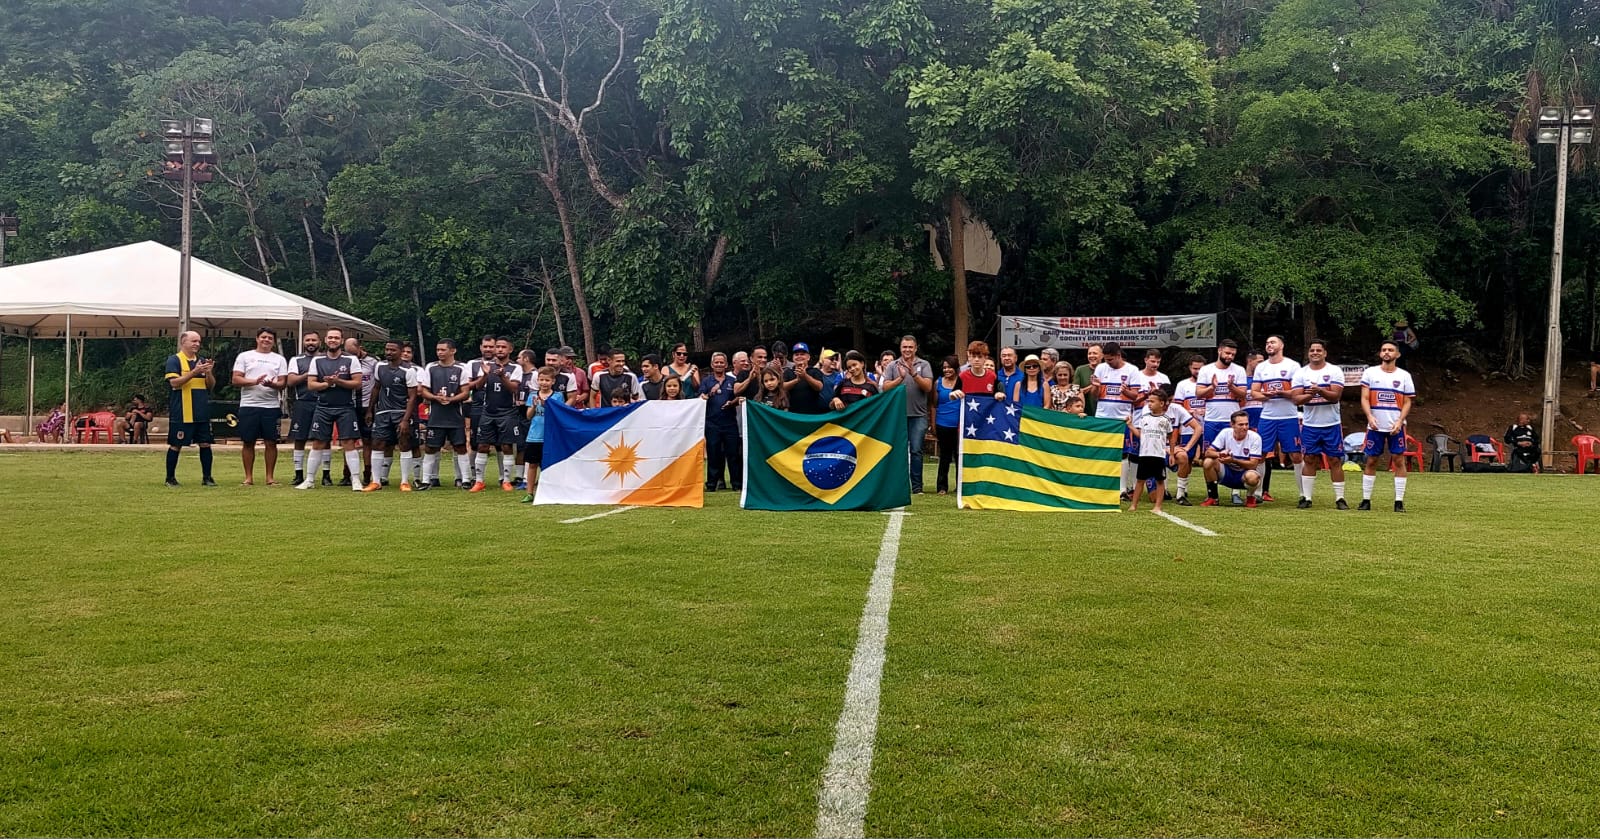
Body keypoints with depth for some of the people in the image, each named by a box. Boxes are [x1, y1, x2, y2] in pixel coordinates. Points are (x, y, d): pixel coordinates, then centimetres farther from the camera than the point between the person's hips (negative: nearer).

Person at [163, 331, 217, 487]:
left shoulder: (202, 361, 14)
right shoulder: (174, 360, -2)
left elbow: (211, 385, 12)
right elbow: (174, 382, -15)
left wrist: (209, 372, -8)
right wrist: (195, 372, -22)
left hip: (202, 412, 5)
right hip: (181, 413, -5)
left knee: (205, 444, 3)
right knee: (176, 445, 2)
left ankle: (207, 478, 9)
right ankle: (170, 478, 12)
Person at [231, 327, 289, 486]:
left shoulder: (280, 359, 11)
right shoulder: (244, 356, 8)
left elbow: (283, 383, 4)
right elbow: (236, 379, 0)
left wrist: (272, 384, -18)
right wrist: (255, 381, -16)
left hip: (271, 406, 1)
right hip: (248, 405, -1)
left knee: (271, 442, 1)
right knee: (248, 442, 3)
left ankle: (270, 477, 8)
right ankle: (249, 477, 11)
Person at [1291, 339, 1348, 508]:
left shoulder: (1335, 371, -2)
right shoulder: (1301, 373, 4)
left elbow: (1336, 396, -13)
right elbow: (1296, 399, -4)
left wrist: (1320, 391, -30)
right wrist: (1310, 394, -23)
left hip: (1331, 424, -2)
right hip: (1310, 425, 2)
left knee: (1335, 460, 1)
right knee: (1309, 460, 5)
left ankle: (1340, 498, 7)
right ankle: (1306, 497, 10)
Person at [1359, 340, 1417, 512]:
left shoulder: (1404, 376, 4)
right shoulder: (1370, 372, 3)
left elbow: (1407, 403, 4)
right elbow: (1364, 399, -1)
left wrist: (1399, 422, -10)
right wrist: (1370, 417, -17)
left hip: (1396, 426, 0)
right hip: (1375, 426, 0)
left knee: (1399, 461, -1)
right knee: (1371, 461, 3)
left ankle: (1399, 501, 4)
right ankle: (1366, 500, 9)